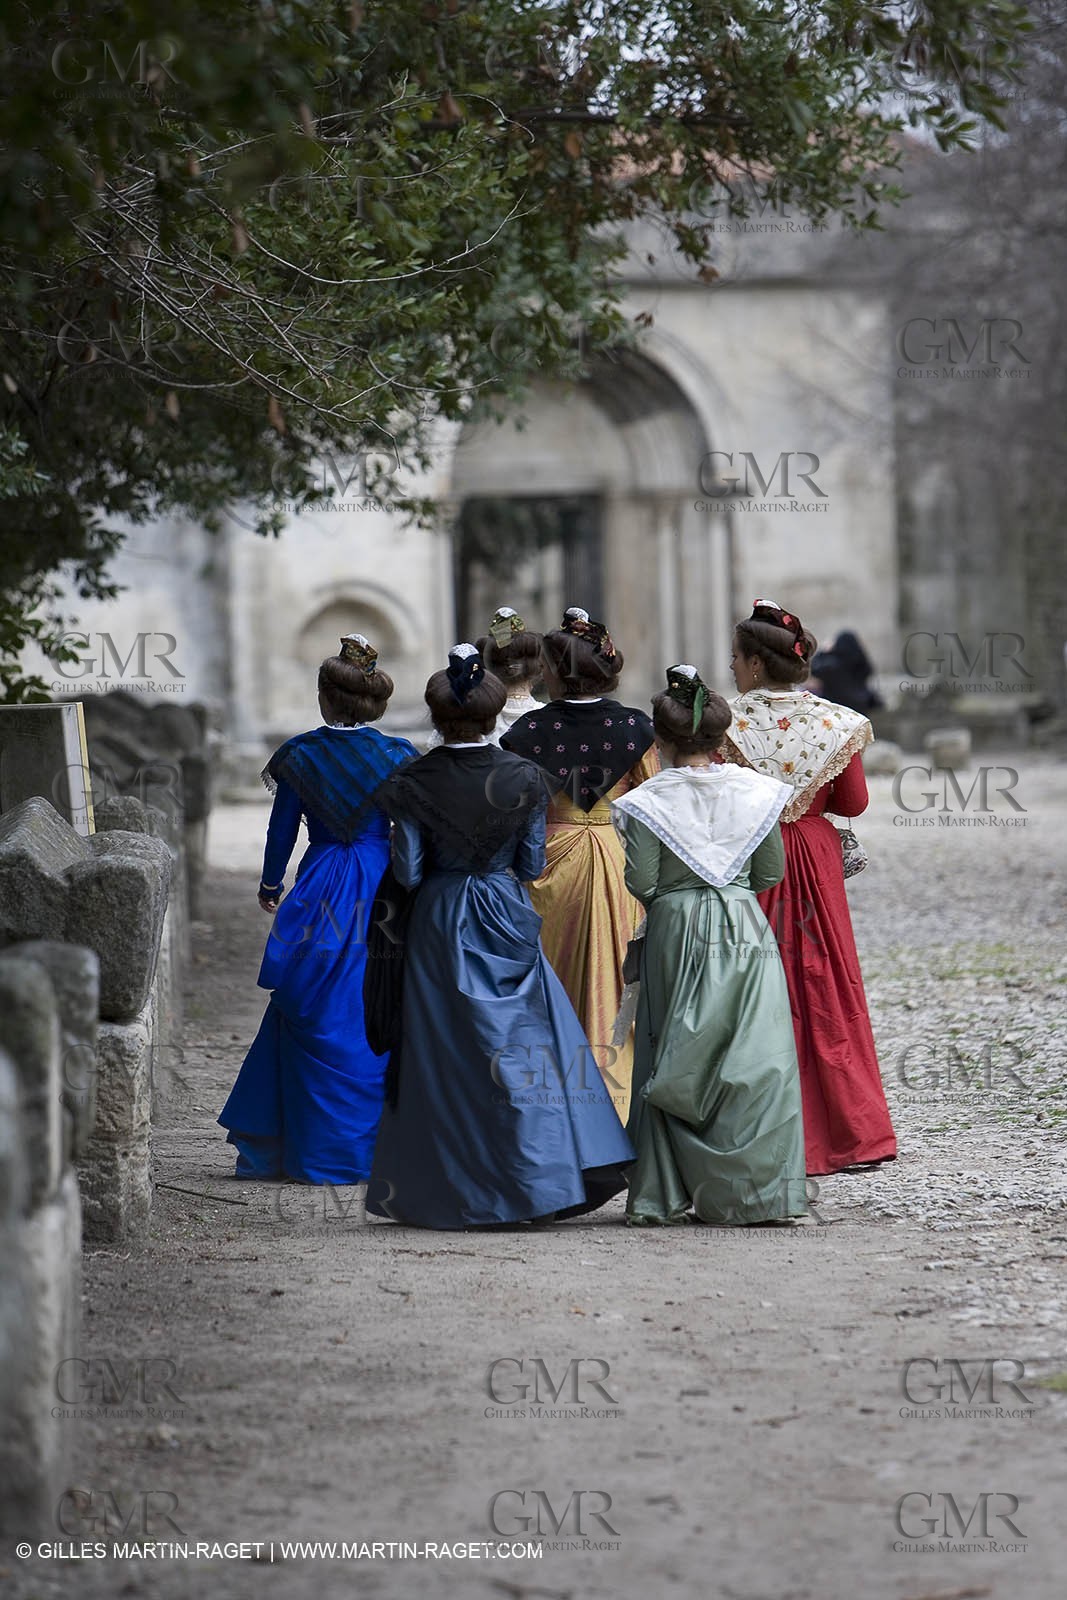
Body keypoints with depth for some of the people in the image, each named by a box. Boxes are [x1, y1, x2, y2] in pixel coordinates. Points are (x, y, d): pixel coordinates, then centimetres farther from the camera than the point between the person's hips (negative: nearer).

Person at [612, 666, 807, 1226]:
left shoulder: (649, 801, -8)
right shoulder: (754, 791, 0)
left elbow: (641, 883, -9)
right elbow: (772, 871, 6)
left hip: (675, 930, -1)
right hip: (744, 929, 1)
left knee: (670, 1061, 8)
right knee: (752, 1059, 4)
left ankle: (661, 1195, 9)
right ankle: (744, 1194, 0)